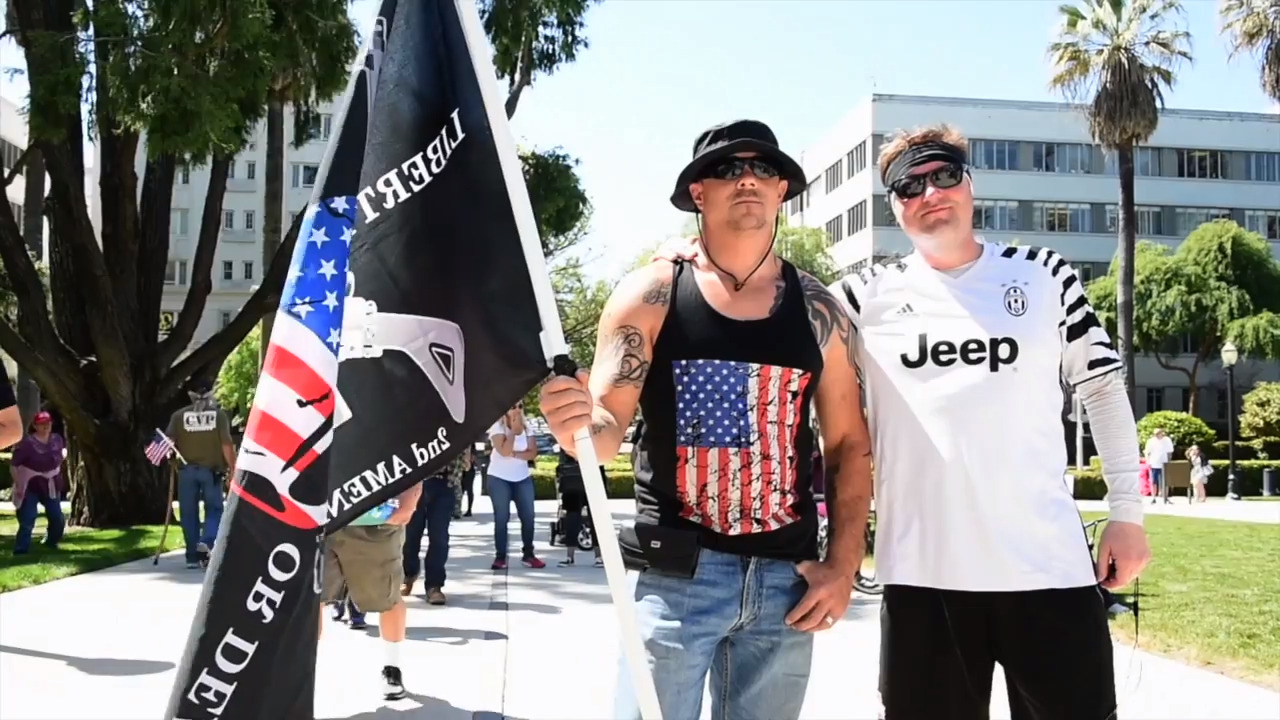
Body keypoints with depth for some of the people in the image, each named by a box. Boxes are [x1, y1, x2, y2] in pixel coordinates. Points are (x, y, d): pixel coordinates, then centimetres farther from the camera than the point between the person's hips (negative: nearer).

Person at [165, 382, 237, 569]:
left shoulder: (179, 416, 5)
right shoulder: (219, 414, 1)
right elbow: (226, 444, -5)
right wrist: (232, 467, 1)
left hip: (187, 469, 1)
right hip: (211, 469, -1)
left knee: (189, 513, 7)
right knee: (214, 508, 10)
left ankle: (193, 556, 9)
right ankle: (207, 541, -13)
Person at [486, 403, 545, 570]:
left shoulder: (526, 427, 4)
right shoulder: (497, 427, -9)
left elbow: (533, 453, -3)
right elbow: (504, 451, -23)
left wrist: (514, 454, -17)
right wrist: (514, 429, -19)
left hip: (523, 478, 4)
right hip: (499, 478, -4)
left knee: (528, 516, 0)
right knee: (502, 517, -3)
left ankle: (528, 554, 8)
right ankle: (500, 556, 1)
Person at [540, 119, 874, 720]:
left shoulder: (818, 310, 5)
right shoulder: (650, 295, -2)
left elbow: (850, 445, 10)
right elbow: (607, 432, -7)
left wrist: (844, 565, 1)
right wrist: (576, 426, -31)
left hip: (786, 577, 3)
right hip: (675, 572, -3)